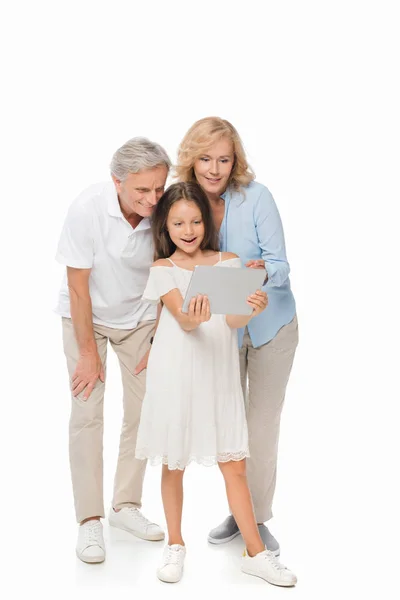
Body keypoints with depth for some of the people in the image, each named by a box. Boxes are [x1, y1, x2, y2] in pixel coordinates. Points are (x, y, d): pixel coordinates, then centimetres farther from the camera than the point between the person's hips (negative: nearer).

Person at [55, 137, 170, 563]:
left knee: (143, 412, 1)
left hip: (139, 318, 3)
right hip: (87, 315, -2)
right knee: (87, 413, -7)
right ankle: (89, 521, 3)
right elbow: (78, 284, -20)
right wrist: (88, 351, -15)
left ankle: (125, 505, 19)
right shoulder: (88, 208, -30)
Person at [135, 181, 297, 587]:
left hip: (218, 375, 1)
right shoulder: (163, 269, 1)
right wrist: (193, 317, -37)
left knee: (234, 466, 4)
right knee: (172, 465, 9)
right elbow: (183, 320, -13)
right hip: (176, 375, -1)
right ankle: (175, 546, 26)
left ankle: (256, 553, 13)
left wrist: (252, 309, -28)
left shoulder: (228, 263, 6)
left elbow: (233, 320, -5)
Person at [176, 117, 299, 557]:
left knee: (262, 428, 1)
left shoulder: (255, 196, -19)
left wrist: (259, 270, -43)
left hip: (270, 325, -3)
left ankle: (258, 519, 19)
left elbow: (280, 266, -19)